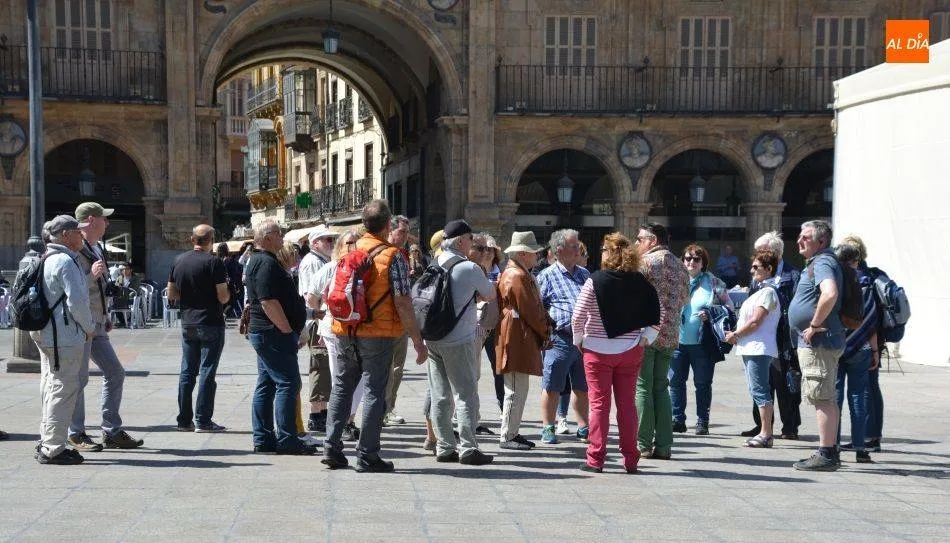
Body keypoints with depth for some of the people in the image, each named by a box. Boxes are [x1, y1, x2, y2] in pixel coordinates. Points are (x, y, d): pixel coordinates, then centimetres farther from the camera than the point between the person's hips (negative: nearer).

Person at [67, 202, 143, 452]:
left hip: (97, 326, 10)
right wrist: (91, 274, -27)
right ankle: (76, 434, 8)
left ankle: (112, 432, 16)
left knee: (115, 373, 9)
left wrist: (105, 317, 24)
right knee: (79, 378, -3)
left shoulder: (96, 249, 17)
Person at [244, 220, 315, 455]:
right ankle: (287, 440, -10)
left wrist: (286, 267, 16)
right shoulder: (266, 263, -16)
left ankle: (263, 439, 14)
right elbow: (269, 301, -24)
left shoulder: (258, 261, 18)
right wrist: (287, 329, -20)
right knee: (288, 383, -10)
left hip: (262, 332, 11)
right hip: (274, 333, -11)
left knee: (266, 386, 11)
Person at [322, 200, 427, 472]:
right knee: (374, 391, 1)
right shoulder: (393, 256, -11)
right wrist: (417, 340, -10)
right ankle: (366, 455, 2)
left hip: (346, 330, 5)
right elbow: (402, 303, -15)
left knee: (342, 386, 15)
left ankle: (332, 448, 14)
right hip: (378, 333, -5)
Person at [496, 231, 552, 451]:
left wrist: (547, 324, 7)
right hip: (518, 339, -11)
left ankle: (511, 432, 20)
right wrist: (545, 332, -5)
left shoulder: (512, 273, 19)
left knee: (518, 390, 15)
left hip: (521, 339, 11)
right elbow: (529, 310, -17)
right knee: (516, 390, -7)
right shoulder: (518, 276, -16)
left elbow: (535, 306, 20)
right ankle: (507, 437, -2)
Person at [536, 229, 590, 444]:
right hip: (560, 339, -5)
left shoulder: (584, 274, 16)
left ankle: (583, 427, 21)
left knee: (583, 387, 11)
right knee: (552, 387, 0)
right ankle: (548, 428, 9)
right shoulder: (547, 276, -2)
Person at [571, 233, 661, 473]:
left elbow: (578, 317, -13)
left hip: (597, 350, -3)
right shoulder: (640, 283, -1)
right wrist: (644, 339, 8)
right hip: (630, 350, 3)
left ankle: (595, 459, 3)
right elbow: (656, 317, 0)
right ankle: (630, 460, 12)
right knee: (627, 403, 9)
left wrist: (578, 341, 1)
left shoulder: (595, 281, -11)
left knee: (599, 404, 2)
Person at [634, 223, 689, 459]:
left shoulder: (646, 262, -8)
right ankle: (663, 445, 8)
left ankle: (643, 444, -2)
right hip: (670, 335, 7)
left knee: (642, 387, -2)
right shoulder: (680, 265, 14)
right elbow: (684, 298, 17)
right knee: (661, 387, 11)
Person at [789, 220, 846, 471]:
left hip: (817, 342, -11)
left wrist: (814, 325, -24)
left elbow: (830, 294, -33)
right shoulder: (817, 263, 18)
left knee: (822, 398, -9)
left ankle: (826, 455, -8)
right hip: (816, 343, 11)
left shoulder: (823, 262, -15)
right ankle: (829, 451, 20)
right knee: (826, 399, 14)